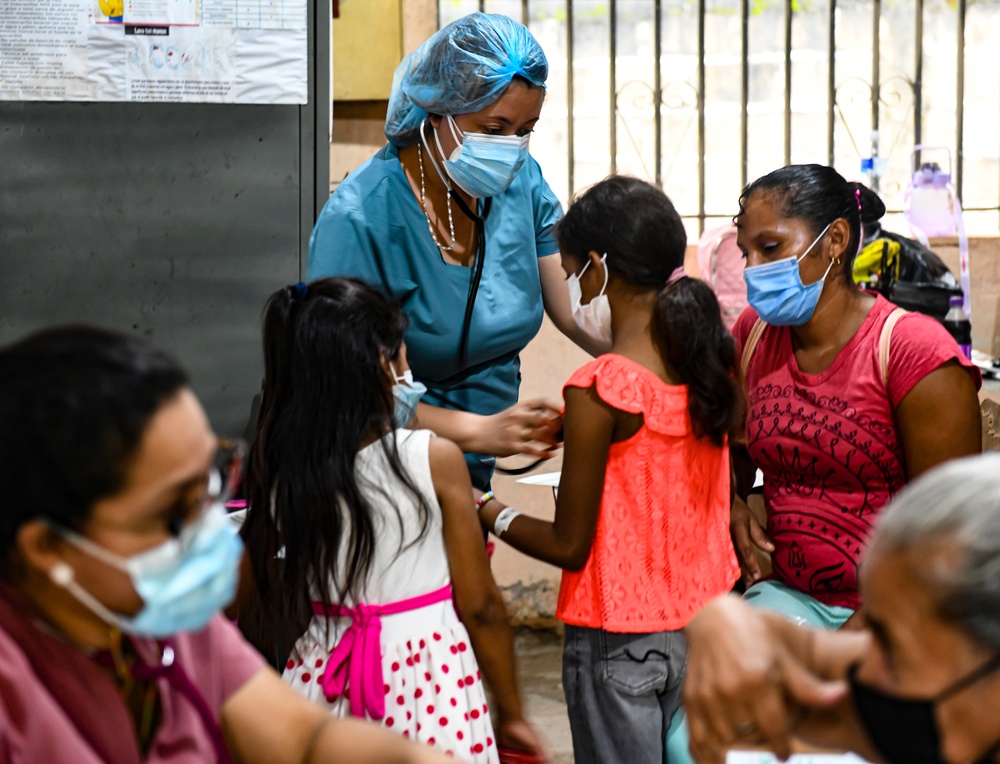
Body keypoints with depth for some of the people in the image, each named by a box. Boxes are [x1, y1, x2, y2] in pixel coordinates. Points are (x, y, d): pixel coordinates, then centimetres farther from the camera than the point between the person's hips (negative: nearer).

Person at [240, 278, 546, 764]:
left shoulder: (280, 470, -2)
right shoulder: (434, 459, -10)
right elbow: (480, 605, -6)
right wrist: (510, 714, 6)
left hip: (323, 674, 4)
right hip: (427, 678, -3)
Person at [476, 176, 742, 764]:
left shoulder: (600, 390, -20)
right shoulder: (715, 362, -1)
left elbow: (569, 546, -14)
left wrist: (489, 512, 2)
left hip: (620, 638, -6)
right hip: (705, 620, 6)